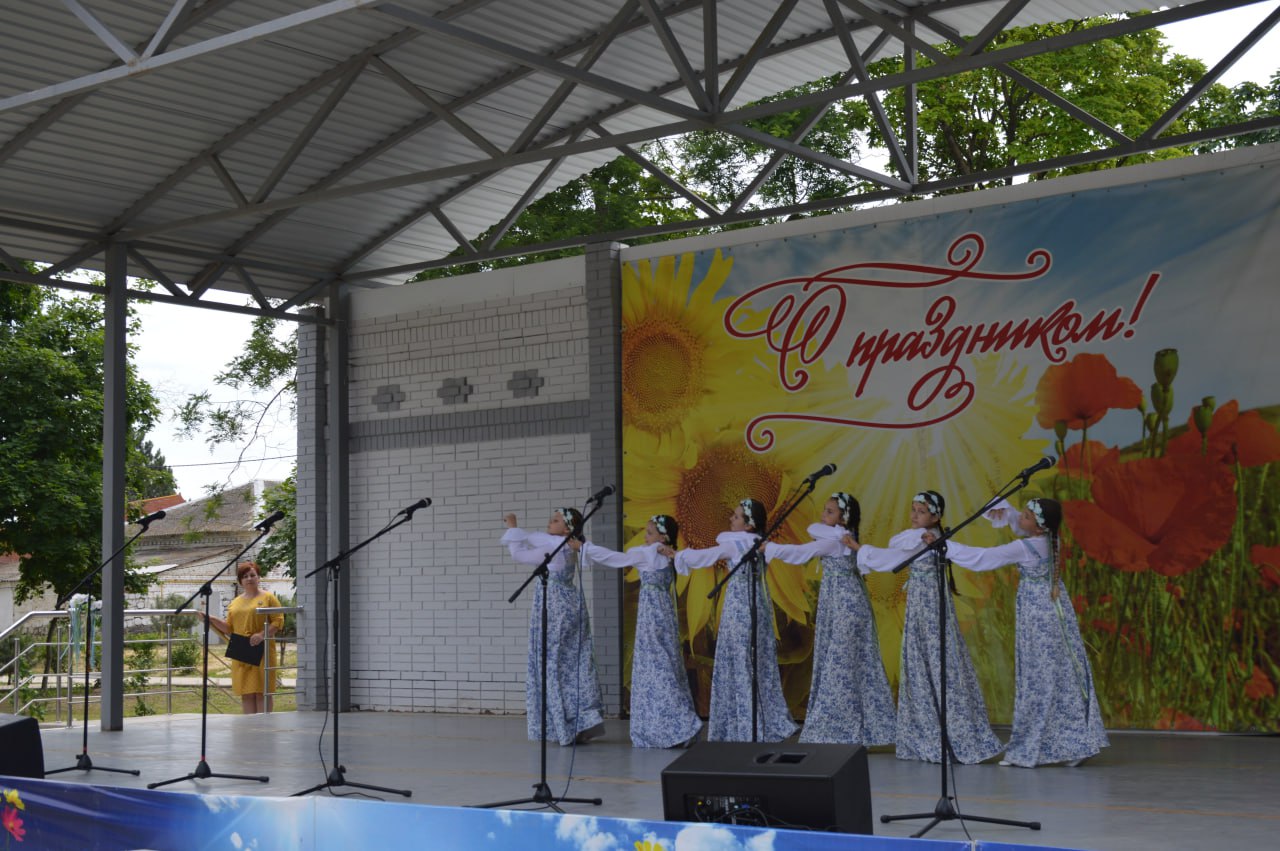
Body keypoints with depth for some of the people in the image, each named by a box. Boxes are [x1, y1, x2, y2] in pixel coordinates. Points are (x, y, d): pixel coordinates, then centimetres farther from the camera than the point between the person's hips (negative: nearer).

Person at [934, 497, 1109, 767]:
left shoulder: (1024, 548, -21)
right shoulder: (1050, 538, 1)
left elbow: (981, 558, -17)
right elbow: (1018, 524, 19)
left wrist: (943, 545, -11)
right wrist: (1003, 509, -2)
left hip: (1037, 618, -8)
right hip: (1056, 612, 8)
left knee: (1038, 680, -1)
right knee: (1064, 677, 10)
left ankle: (1029, 750, 7)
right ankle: (1077, 744, 14)